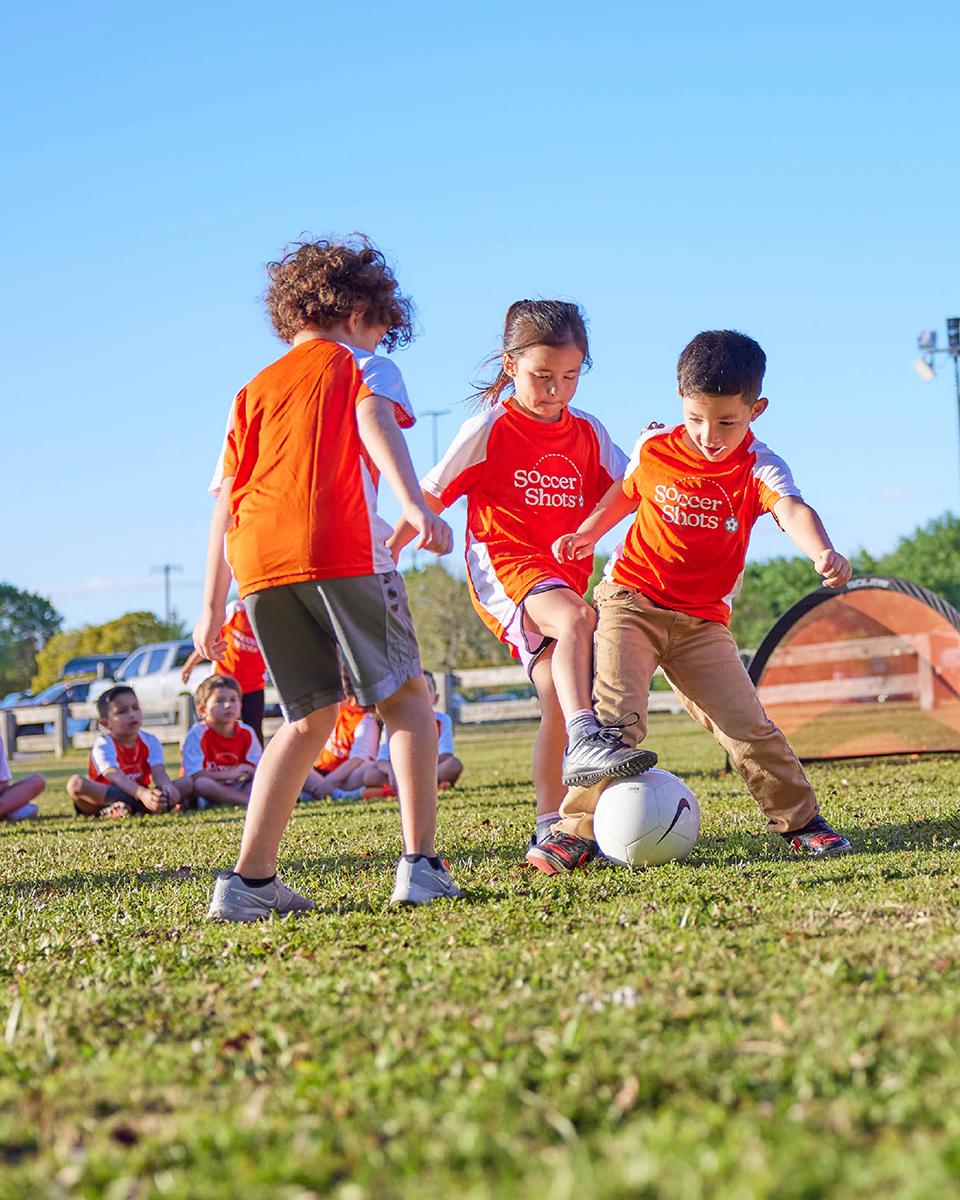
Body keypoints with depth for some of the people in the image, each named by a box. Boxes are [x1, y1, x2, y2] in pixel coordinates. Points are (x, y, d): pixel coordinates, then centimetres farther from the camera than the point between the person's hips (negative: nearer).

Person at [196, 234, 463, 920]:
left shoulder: (255, 390, 28)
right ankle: (420, 864, -9)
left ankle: (250, 880, 6)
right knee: (407, 698, 4)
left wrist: (213, 606, 23)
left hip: (257, 559, 5)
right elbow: (375, 422, -9)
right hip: (340, 548, -5)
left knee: (311, 717, 15)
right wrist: (415, 506, -25)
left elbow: (224, 498, 23)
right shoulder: (363, 366, 14)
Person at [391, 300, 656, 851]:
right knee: (577, 619, -35)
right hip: (504, 566, -5)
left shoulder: (589, 434, 12)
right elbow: (430, 497, 2)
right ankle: (585, 742, -50)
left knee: (557, 696, -4)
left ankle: (551, 825, 7)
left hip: (564, 574, 5)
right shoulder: (489, 429, -2)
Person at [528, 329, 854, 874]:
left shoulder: (760, 469, -13)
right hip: (630, 602, 0)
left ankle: (800, 820, 16)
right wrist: (586, 534, 8)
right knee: (617, 712, -18)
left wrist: (822, 551, -56)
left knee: (748, 724, -3)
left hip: (702, 622, 0)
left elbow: (791, 509, -36)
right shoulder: (654, 449, -6)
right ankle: (577, 830, -12)